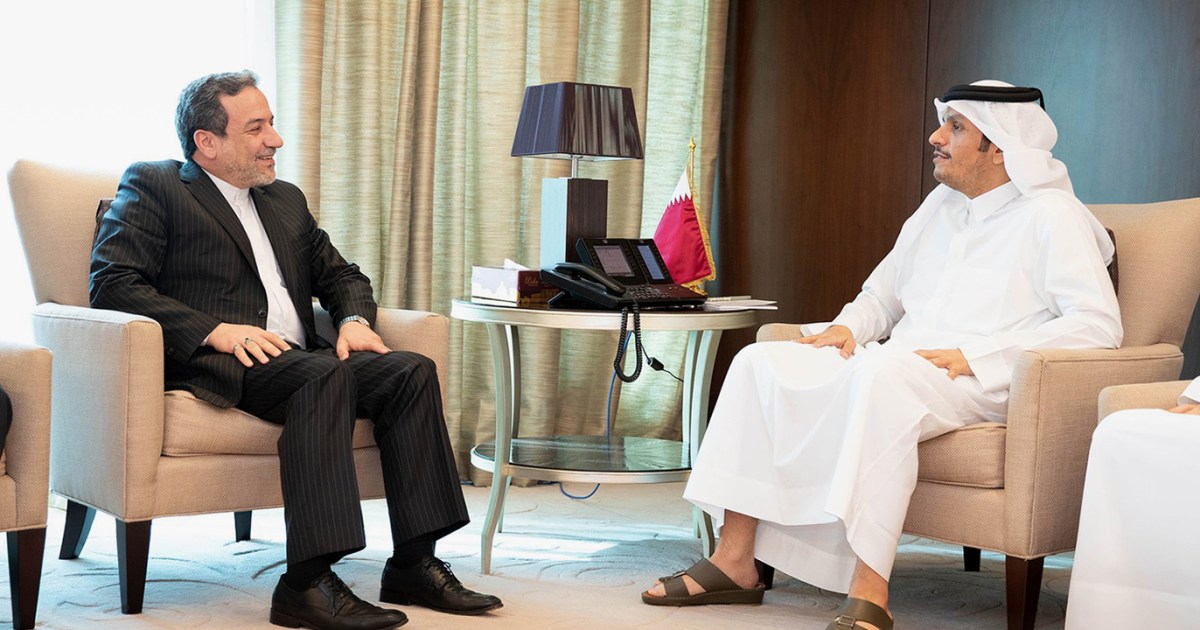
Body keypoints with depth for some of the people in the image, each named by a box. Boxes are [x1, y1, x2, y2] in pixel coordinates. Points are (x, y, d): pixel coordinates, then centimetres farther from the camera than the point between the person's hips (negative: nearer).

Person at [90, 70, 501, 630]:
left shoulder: (286, 200, 28)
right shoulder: (152, 187, 6)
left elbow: (341, 275, 28)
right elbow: (111, 284, -7)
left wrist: (354, 319, 2)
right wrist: (216, 330, -19)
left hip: (295, 358, 7)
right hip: (212, 366, -7)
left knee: (411, 371, -17)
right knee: (324, 374, -35)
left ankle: (413, 564, -20)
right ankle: (307, 583, -40)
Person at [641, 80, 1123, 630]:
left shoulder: (1052, 217, -2)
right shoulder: (940, 206, 21)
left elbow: (1098, 323, -14)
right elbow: (883, 293, 30)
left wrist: (974, 356, -19)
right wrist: (849, 327, 5)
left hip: (982, 382, -8)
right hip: (898, 363, 8)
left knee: (883, 371, -40)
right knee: (759, 362, -9)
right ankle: (735, 560, -12)